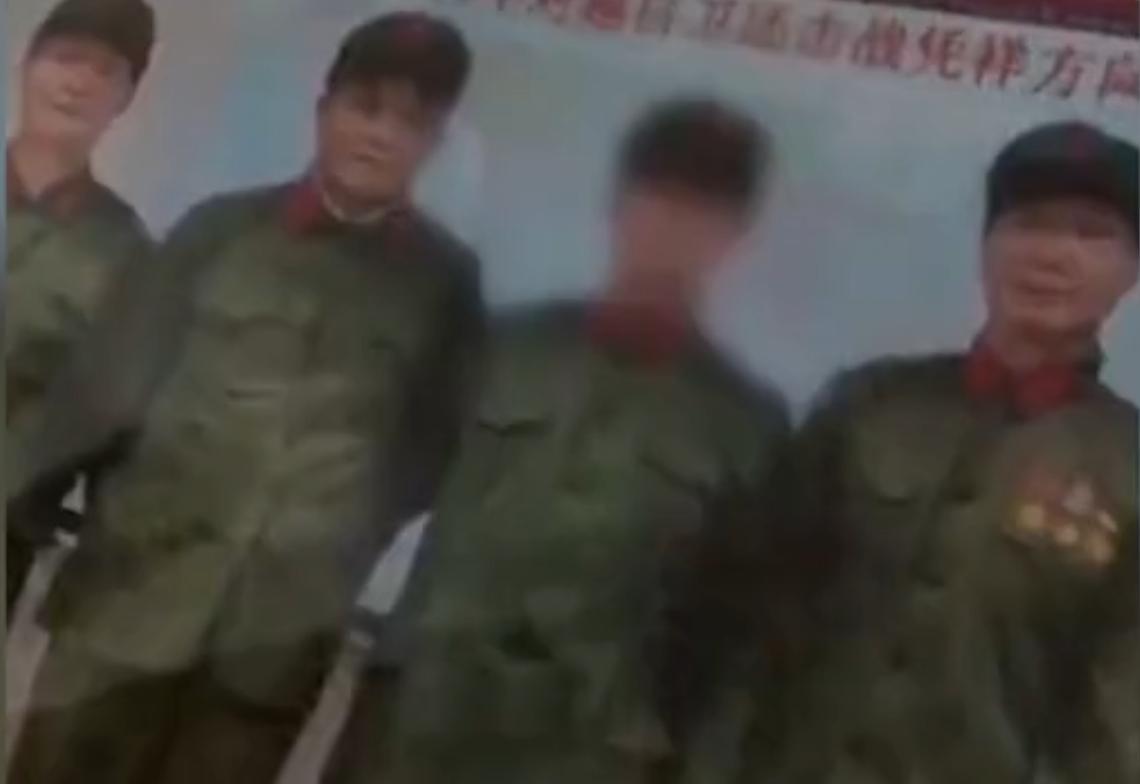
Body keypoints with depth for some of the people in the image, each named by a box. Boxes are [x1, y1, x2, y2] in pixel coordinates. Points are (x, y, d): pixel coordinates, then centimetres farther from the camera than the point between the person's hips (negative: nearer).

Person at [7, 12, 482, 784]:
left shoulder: (445, 278, 2)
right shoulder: (223, 227, 2)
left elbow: (432, 451, 9)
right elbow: (108, 386, 2)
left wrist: (347, 545, 0)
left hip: (277, 637, 0)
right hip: (130, 604, 0)